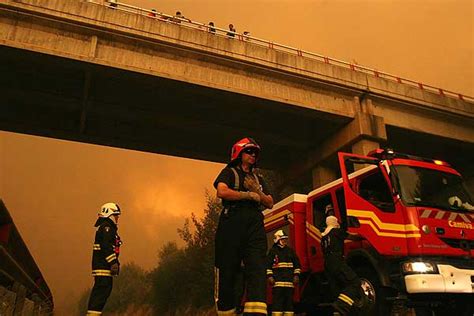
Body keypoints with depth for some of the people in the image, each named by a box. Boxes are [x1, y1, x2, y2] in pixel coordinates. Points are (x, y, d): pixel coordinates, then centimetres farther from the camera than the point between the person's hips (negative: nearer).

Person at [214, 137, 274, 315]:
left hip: (255, 224, 4)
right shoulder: (229, 172, 13)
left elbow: (270, 203, 20)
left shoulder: (258, 178, 29)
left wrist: (257, 191, 1)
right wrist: (250, 195, -1)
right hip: (232, 222, -4)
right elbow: (222, 192, -7)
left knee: (257, 269, -14)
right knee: (227, 272, -3)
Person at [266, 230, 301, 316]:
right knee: (277, 300, -10)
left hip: (289, 280, 4)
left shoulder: (290, 251, 17)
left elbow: (297, 264, 18)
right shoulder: (273, 251, 6)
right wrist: (269, 276, -7)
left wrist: (296, 275, 8)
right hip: (277, 280, -4)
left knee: (289, 299, 5)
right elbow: (268, 265, 1)